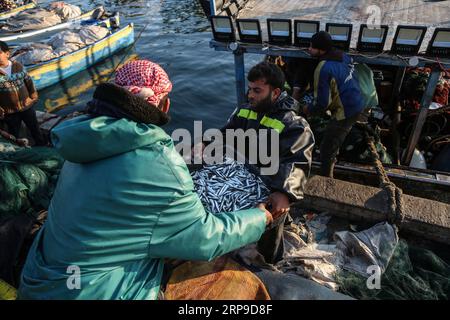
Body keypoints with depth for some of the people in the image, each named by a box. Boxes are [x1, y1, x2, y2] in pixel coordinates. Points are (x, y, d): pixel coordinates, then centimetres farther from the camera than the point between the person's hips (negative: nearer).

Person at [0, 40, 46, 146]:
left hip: (27, 105, 2)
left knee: (34, 127, 21)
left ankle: (41, 143, 43)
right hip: (9, 111, -2)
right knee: (14, 134, 16)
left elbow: (29, 81, 6)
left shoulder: (18, 66, -7)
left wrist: (34, 95, 7)